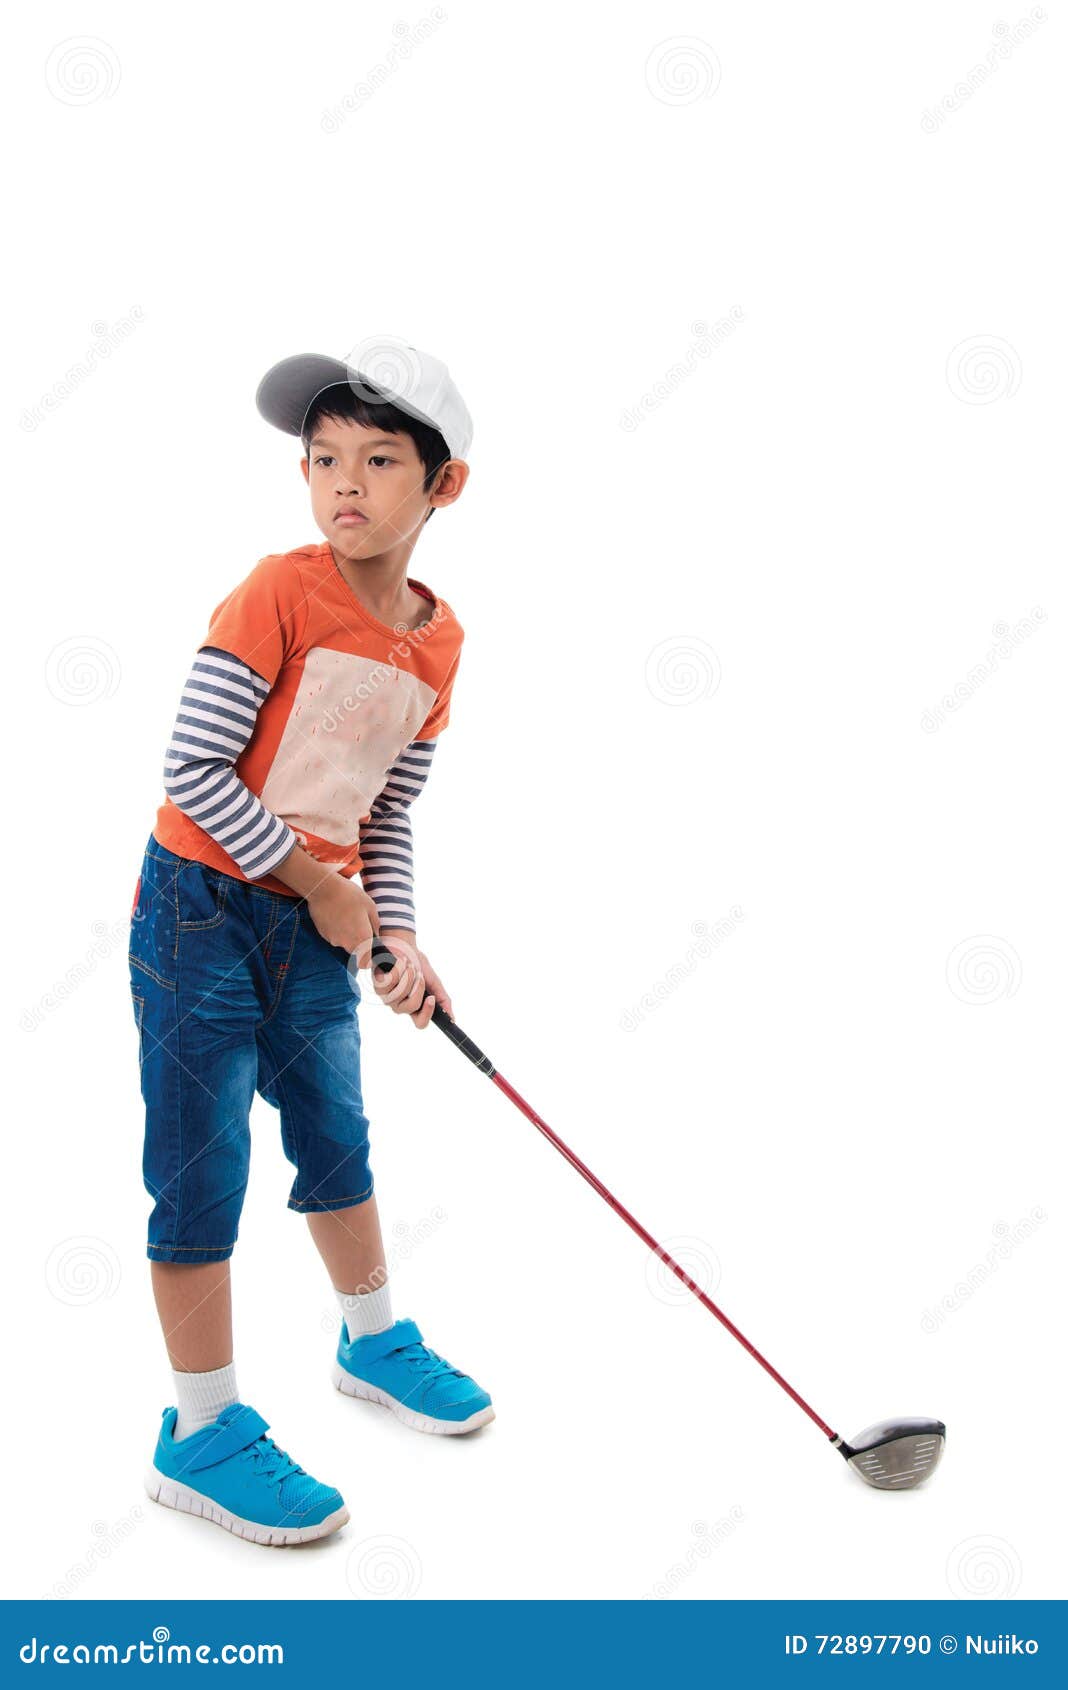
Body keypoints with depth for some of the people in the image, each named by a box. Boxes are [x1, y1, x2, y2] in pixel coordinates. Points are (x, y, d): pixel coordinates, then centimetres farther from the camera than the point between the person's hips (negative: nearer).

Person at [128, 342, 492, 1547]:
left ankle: (372, 1342, 43)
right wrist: (317, 885, -14)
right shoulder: (280, 593, -17)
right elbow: (192, 770, -19)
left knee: (338, 1139, 20)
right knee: (204, 1170, 1)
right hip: (204, 908, -6)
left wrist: (396, 932, -4)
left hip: (319, 923, 6)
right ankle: (202, 1437, 14)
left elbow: (389, 809, 8)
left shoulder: (437, 638, 1)